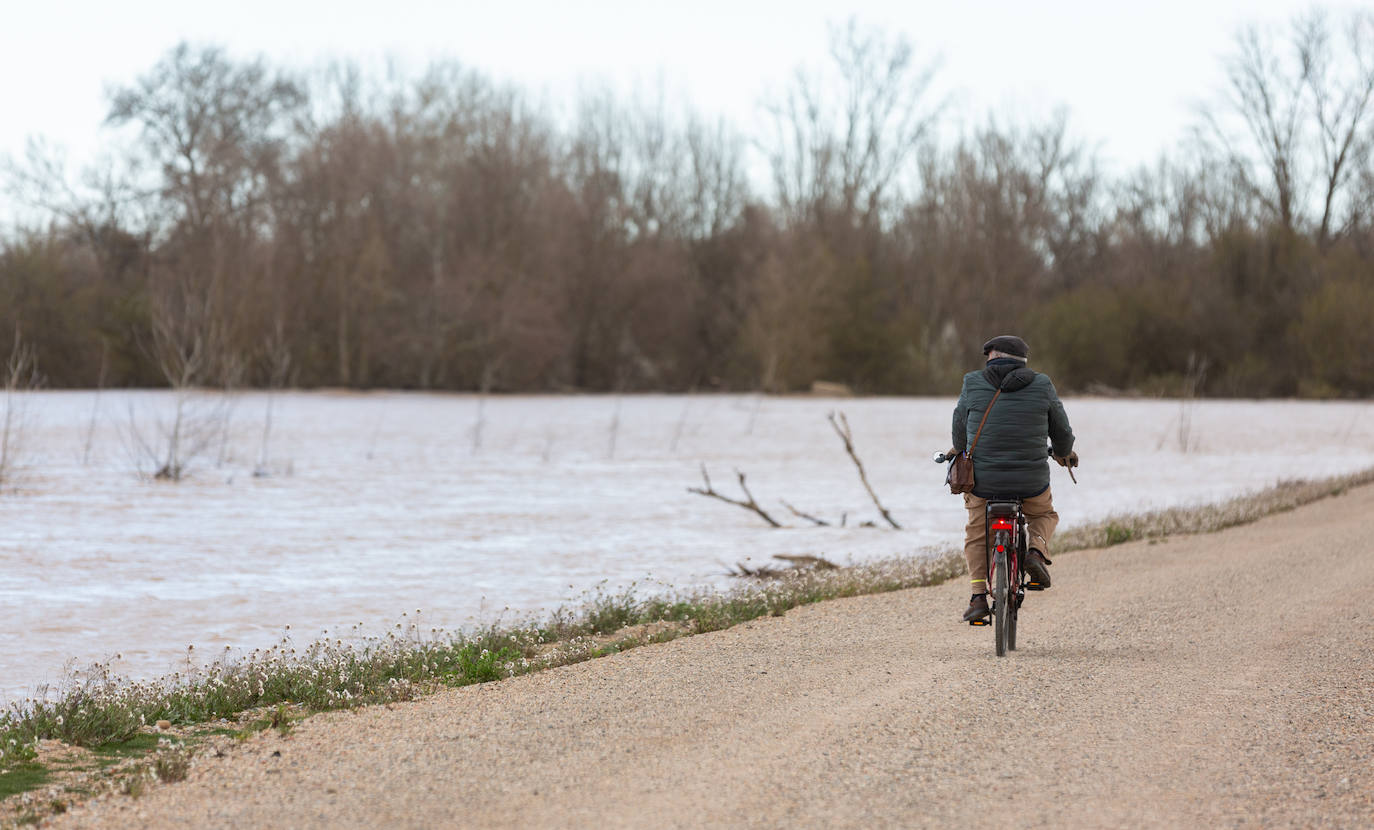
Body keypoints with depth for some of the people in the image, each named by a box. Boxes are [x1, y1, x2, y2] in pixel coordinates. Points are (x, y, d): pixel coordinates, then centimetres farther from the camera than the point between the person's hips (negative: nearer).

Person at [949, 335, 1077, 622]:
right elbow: (1060, 429, 10)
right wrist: (1064, 452, 32)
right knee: (1045, 515, 30)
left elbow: (960, 427, 10)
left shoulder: (973, 383, -1)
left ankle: (978, 596, 10)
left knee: (976, 534, 23)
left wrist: (959, 449, 32)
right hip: (1031, 481, 0)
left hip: (983, 480, 0)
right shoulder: (1041, 385, 0)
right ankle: (1037, 552, 2)